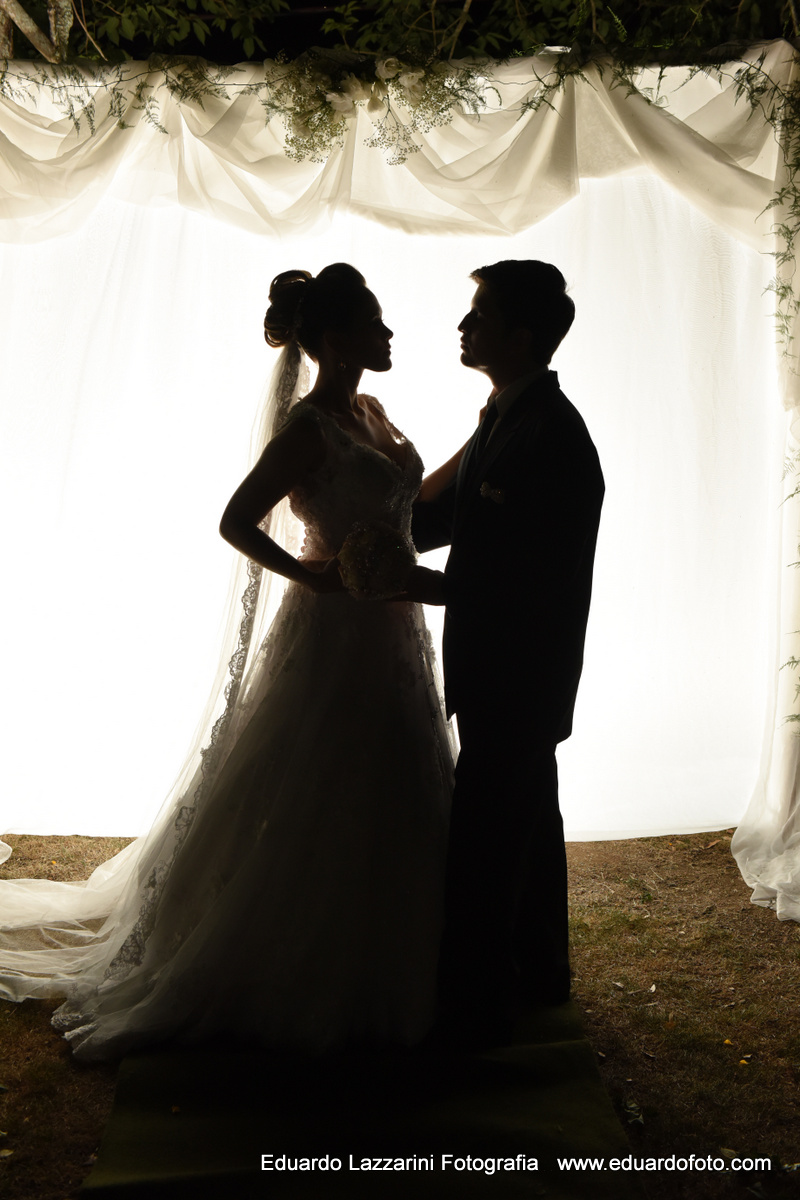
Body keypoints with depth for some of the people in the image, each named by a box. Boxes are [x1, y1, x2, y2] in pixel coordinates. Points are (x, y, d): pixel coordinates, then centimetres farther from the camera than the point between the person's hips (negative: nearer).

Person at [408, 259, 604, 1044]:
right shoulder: (509, 415, 6)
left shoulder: (552, 441, -24)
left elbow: (525, 584, -25)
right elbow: (452, 508, 12)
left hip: (515, 683, -10)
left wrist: (420, 584, -18)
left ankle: (476, 1006, 24)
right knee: (528, 820, 22)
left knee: (482, 841, 3)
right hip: (521, 680, 10)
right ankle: (539, 973, 42)